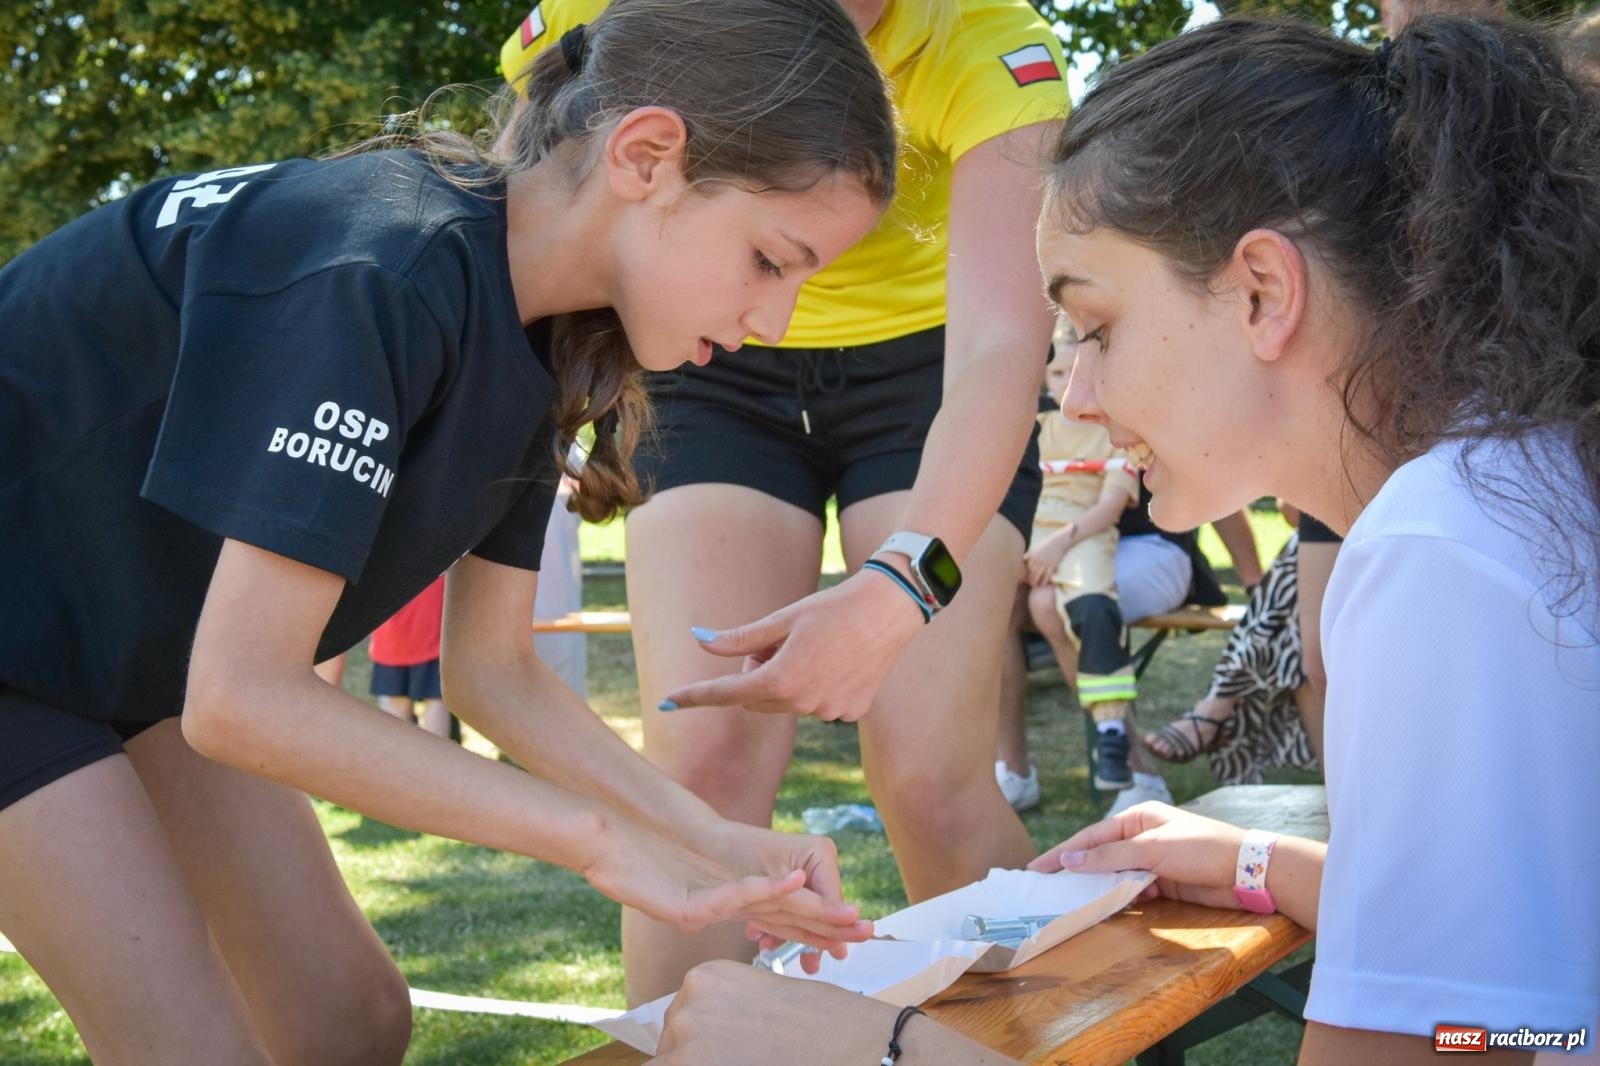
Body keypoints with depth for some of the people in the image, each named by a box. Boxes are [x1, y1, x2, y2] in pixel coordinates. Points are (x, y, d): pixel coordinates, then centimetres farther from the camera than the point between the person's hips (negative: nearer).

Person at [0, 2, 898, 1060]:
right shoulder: (380, 274, -34)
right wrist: (600, 837, -29)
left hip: (150, 641, 8)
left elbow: (491, 667, 0)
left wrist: (714, 839, -13)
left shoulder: (538, 339, -7)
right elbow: (240, 697, -34)